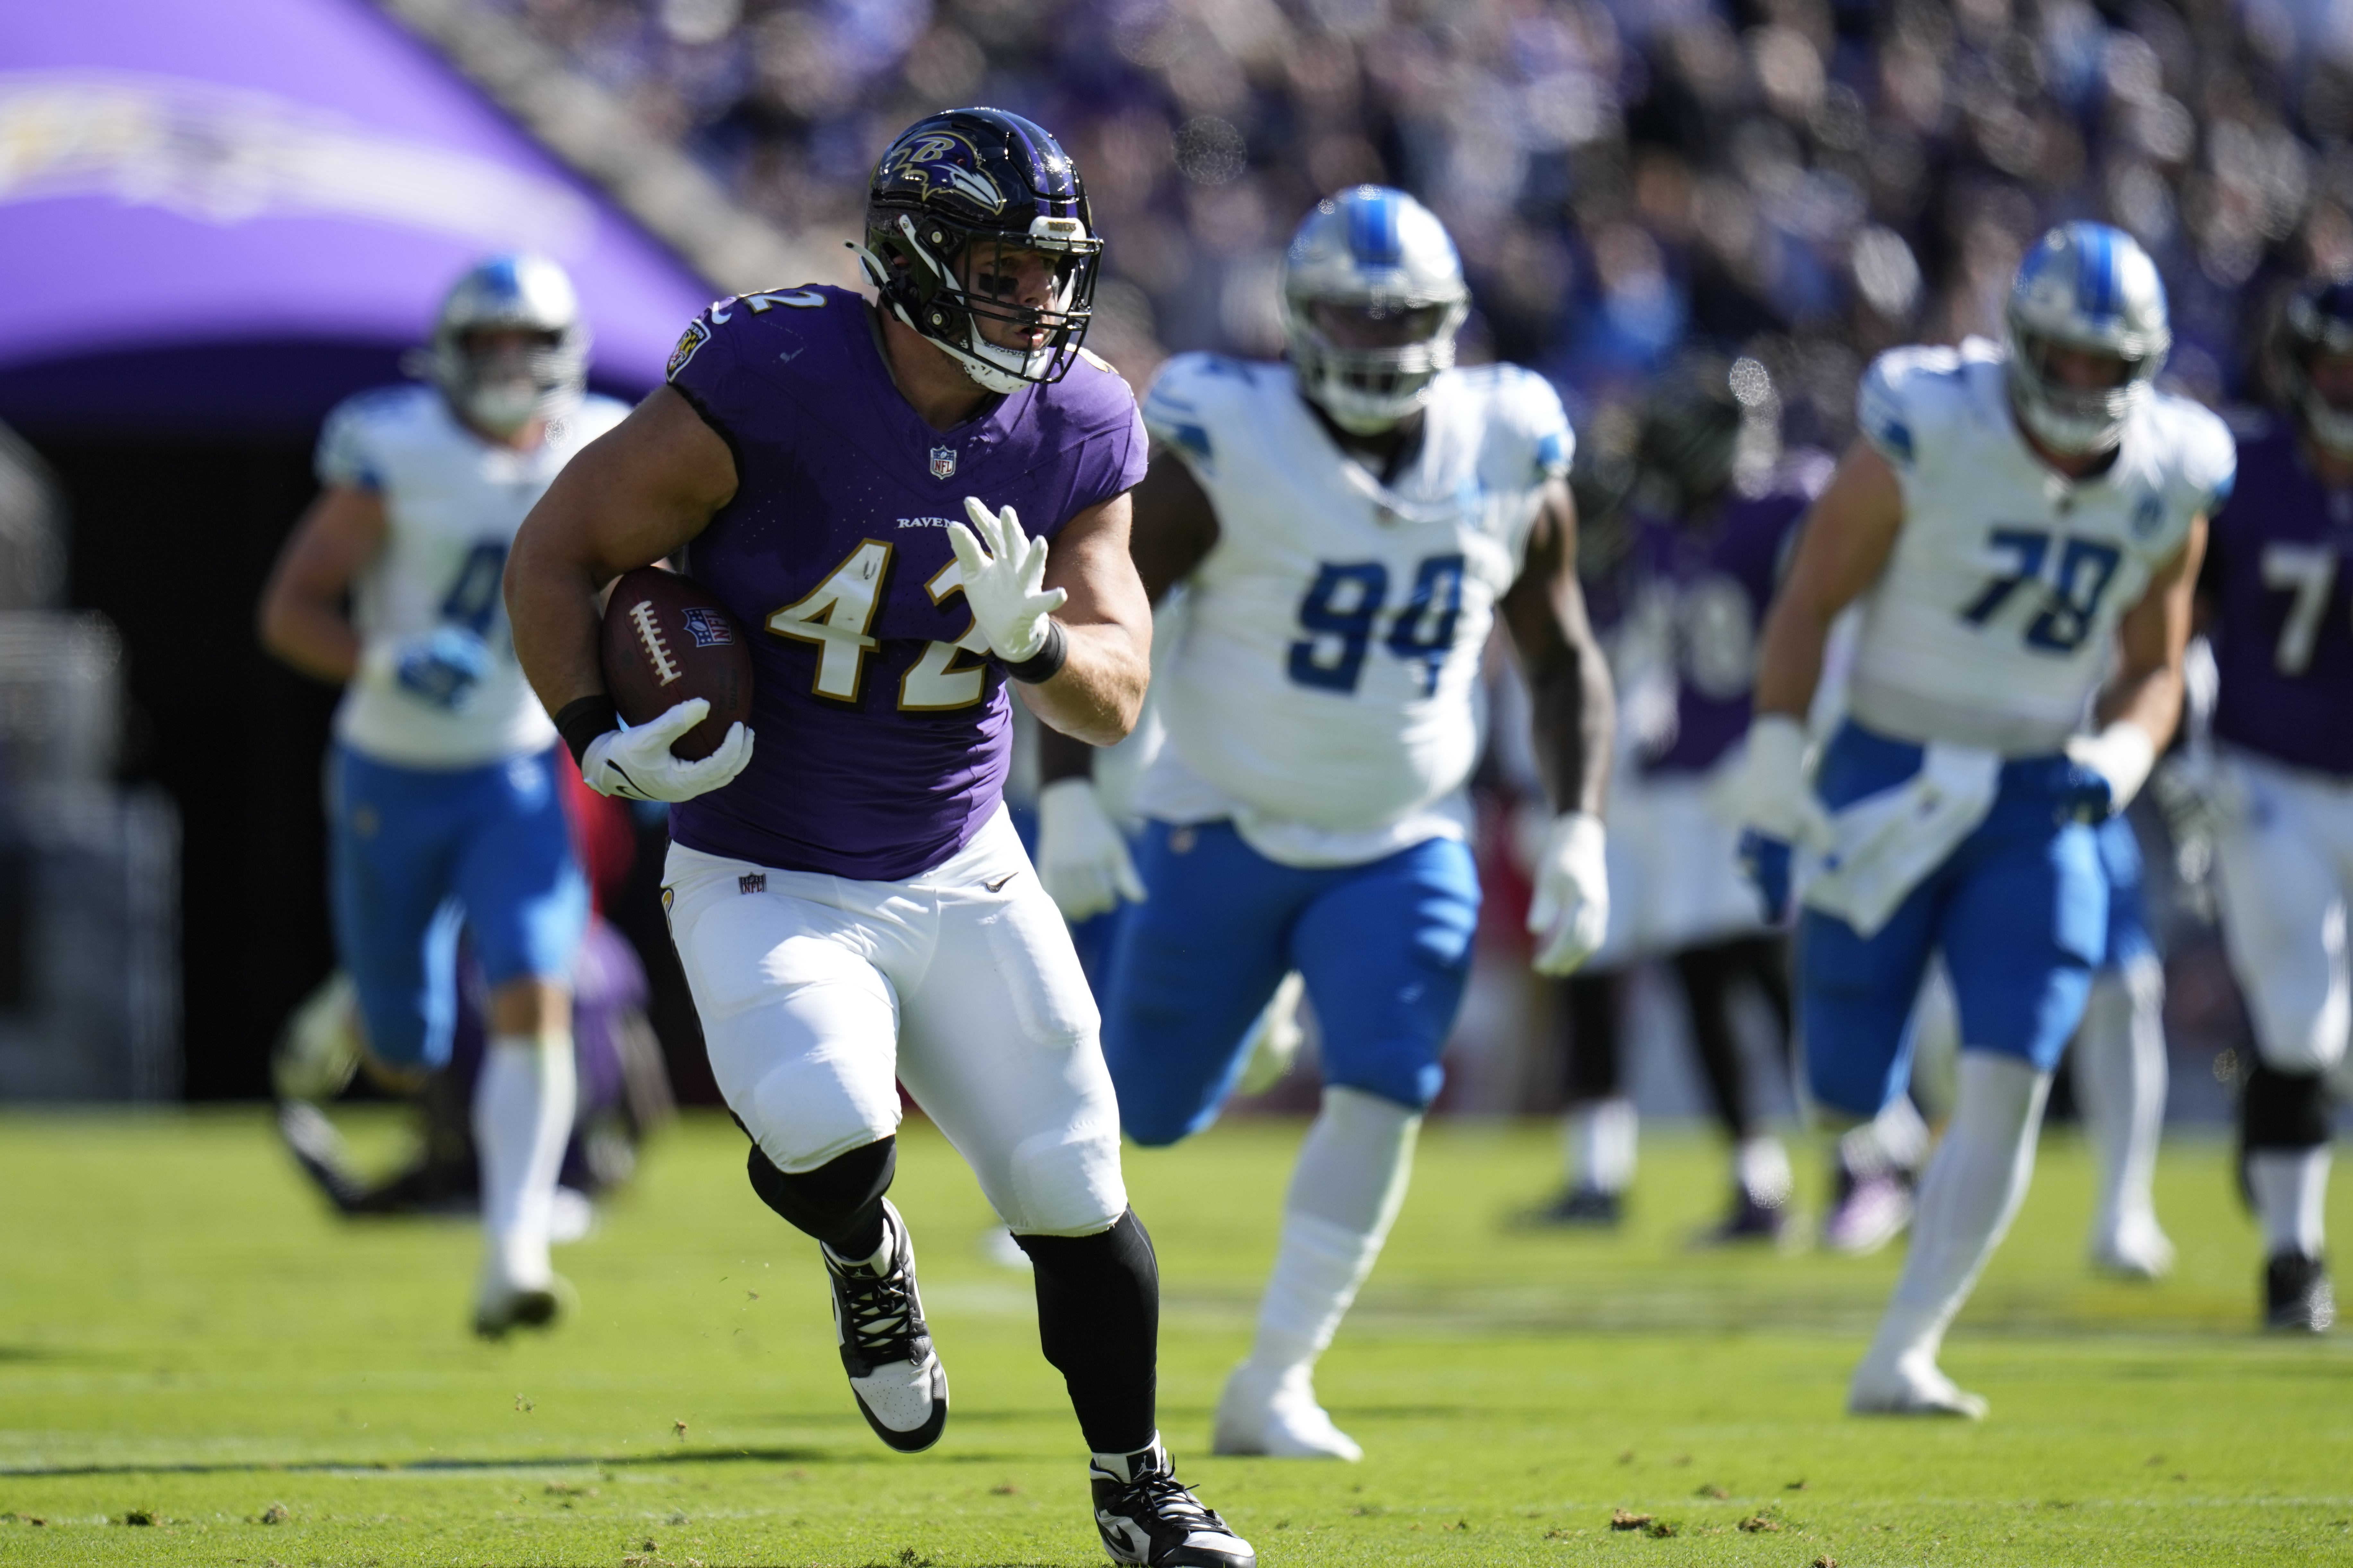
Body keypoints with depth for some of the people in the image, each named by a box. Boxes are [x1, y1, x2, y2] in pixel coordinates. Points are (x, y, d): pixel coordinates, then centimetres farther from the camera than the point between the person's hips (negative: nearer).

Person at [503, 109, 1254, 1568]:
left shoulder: (1077, 432, -6)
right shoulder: (769, 387, -21)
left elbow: (1118, 696, -4)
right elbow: (558, 553, -10)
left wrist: (1034, 636, -25)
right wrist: (602, 743, -22)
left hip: (962, 878, 4)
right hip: (763, 884, -4)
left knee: (1077, 1197, 5)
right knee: (830, 1140, -29)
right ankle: (866, 1257, 10)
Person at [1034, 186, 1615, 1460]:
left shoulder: (1507, 460, -5)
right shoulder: (1224, 451, -17)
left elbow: (1562, 660, 7)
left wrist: (1576, 831, -3)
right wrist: (1068, 794, -21)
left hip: (1403, 848, 2)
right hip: (1223, 830, -2)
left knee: (1381, 1094, -15)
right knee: (1151, 1109, 6)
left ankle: (1271, 1385, -4)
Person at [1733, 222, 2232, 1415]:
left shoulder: (2166, 486, -3)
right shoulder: (1927, 437, -15)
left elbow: (2153, 669, 9)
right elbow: (1808, 602, -7)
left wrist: (2118, 760, -13)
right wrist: (1774, 791, -9)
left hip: (2037, 809, 2)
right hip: (1888, 781, -2)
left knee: (2007, 1085, -12)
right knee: (1848, 1090, 3)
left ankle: (1900, 1358, -6)